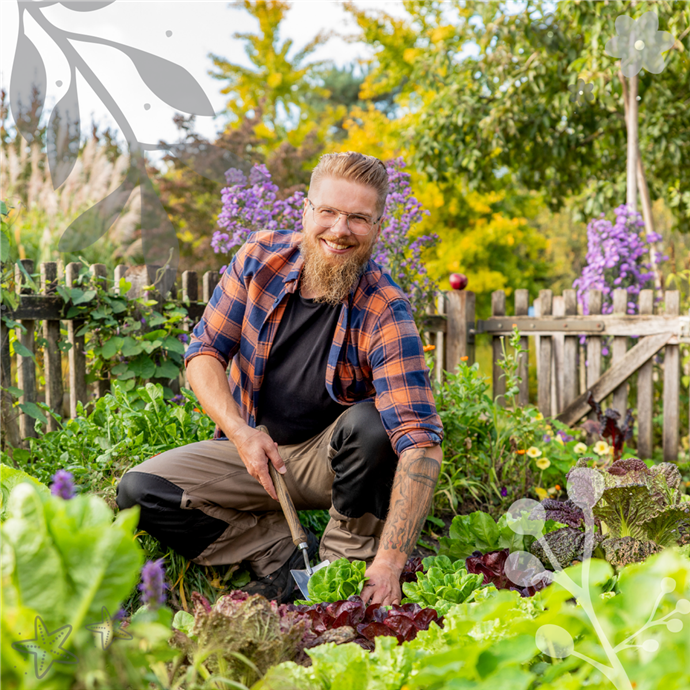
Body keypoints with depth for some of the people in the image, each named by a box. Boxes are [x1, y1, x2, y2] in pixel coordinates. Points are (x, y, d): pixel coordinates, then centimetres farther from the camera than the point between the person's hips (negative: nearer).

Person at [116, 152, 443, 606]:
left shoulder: (385, 313, -24)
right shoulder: (261, 257, -11)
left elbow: (420, 442, -32)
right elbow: (204, 352, -5)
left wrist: (390, 562, -42)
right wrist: (241, 433, -24)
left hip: (338, 461, -3)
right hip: (256, 449, 3)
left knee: (371, 422, -36)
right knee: (139, 491, -15)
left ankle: (345, 564, -13)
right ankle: (284, 556, -10)